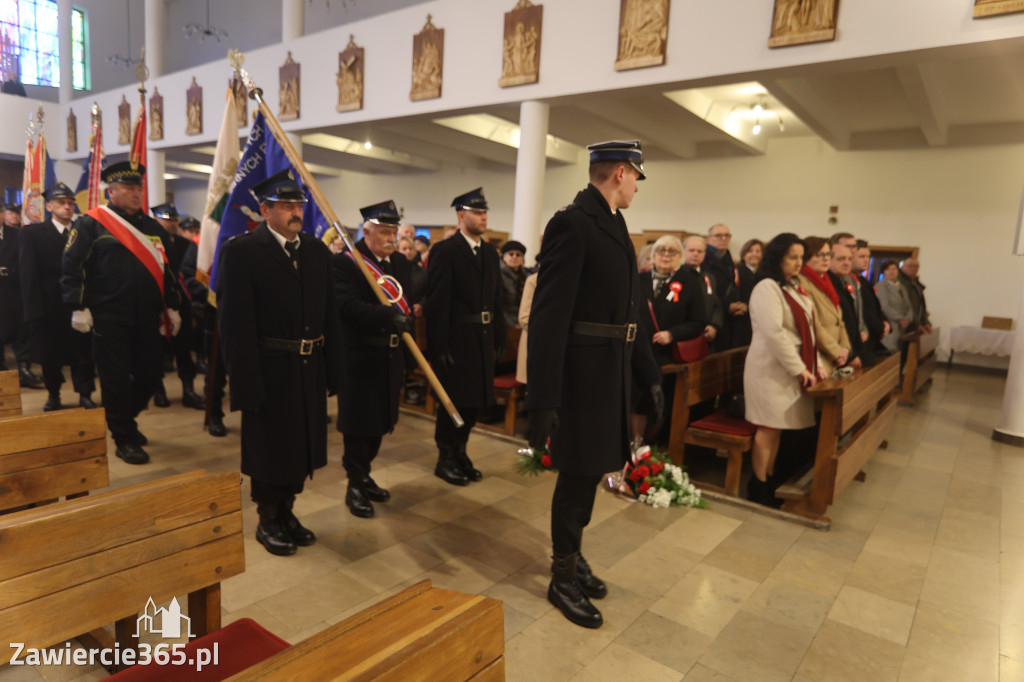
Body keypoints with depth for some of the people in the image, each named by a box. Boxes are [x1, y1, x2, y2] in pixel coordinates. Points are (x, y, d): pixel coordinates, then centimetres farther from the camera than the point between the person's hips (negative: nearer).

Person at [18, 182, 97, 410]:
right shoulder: (32, 233, 2)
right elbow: (29, 276, -3)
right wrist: (34, 311, -10)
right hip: (49, 308, 0)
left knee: (83, 352, 3)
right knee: (49, 355, 12)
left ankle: (85, 395, 15)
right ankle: (53, 395, 29)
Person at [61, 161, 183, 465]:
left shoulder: (153, 227, 15)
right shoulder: (91, 223, -1)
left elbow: (166, 270, 18)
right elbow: (71, 267, -5)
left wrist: (172, 306, 14)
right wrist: (79, 307, -11)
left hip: (148, 319, 5)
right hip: (110, 319, -5)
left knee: (151, 374, 9)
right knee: (116, 379, 0)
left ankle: (124, 418, 34)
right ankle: (124, 438, 12)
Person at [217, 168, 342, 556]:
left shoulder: (317, 251, 7)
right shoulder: (241, 252, -10)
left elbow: (329, 316, 7)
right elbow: (235, 324, -13)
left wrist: (332, 370, 3)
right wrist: (245, 384, -16)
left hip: (310, 369, 5)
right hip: (269, 371, -5)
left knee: (301, 446, 17)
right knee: (269, 448, 11)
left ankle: (287, 513, 37)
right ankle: (268, 521, 32)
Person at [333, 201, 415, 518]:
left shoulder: (401, 263, 11)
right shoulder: (344, 262, -11)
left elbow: (409, 302, 15)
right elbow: (348, 306, -25)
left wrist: (408, 321, -2)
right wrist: (389, 316, -36)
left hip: (391, 357, 7)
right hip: (359, 357, -7)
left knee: (380, 420, 16)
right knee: (358, 423, 3)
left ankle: (363, 474, 35)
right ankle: (355, 486, 19)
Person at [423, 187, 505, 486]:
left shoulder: (490, 252, 12)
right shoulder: (445, 250, -9)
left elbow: (496, 299, 12)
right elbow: (436, 302, -14)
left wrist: (499, 337, 8)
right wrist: (439, 347, -17)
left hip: (483, 338, 7)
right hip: (455, 339, -6)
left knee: (476, 399, 13)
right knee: (454, 401, 4)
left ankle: (460, 453, 32)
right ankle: (445, 459, 22)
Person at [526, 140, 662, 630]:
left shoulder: (614, 225, 13)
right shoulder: (571, 224, -16)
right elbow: (548, 317, -21)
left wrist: (649, 374, 14)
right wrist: (542, 400, -24)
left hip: (612, 372, 9)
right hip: (581, 373, -8)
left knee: (589, 471, 19)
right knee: (577, 475, 5)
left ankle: (572, 556, 40)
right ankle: (563, 577, 26)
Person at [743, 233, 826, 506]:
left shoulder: (795, 288, 16)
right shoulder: (767, 288, -12)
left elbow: (806, 329, 17)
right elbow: (774, 333, -19)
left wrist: (816, 363, 7)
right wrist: (799, 368, -16)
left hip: (795, 368, 8)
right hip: (771, 368, -8)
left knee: (776, 427, 11)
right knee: (768, 428, -3)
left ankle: (769, 479, 20)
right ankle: (758, 486, 8)